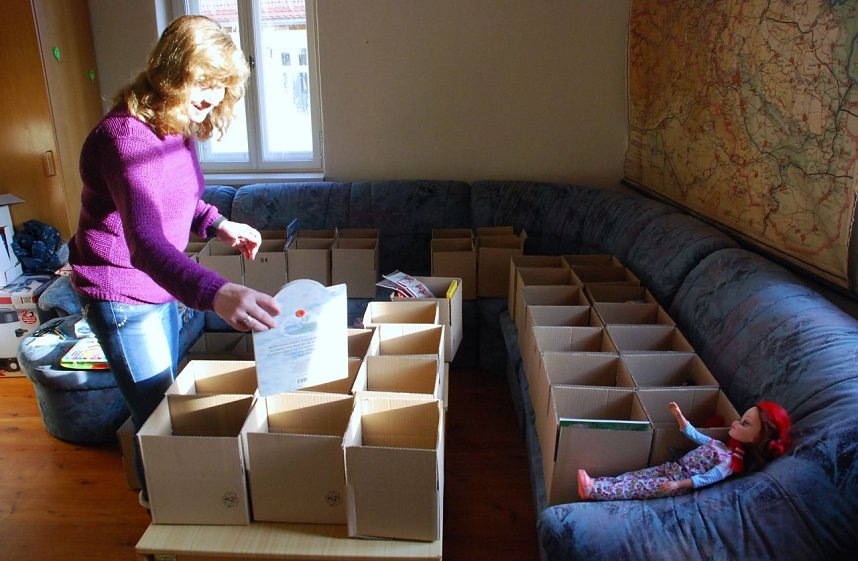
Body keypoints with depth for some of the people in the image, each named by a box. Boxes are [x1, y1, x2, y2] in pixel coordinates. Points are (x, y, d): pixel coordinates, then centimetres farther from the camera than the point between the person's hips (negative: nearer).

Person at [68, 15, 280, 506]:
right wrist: (215, 293, -62)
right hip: (122, 293, -9)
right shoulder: (126, 136, -30)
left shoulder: (178, 127, -1)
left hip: (161, 285, 9)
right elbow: (145, 242, -45)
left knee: (169, 394, 24)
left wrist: (219, 224, -4)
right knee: (156, 410, 4)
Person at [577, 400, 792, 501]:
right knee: (633, 476, -7)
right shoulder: (720, 445, 13)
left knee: (640, 487, -18)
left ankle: (595, 491, -26)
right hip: (673, 468, 8)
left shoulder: (730, 462, -13)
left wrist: (679, 484, -29)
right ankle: (595, 483, -15)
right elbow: (694, 435, 23)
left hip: (682, 479, -8)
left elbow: (706, 479, -21)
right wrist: (679, 415, 15)